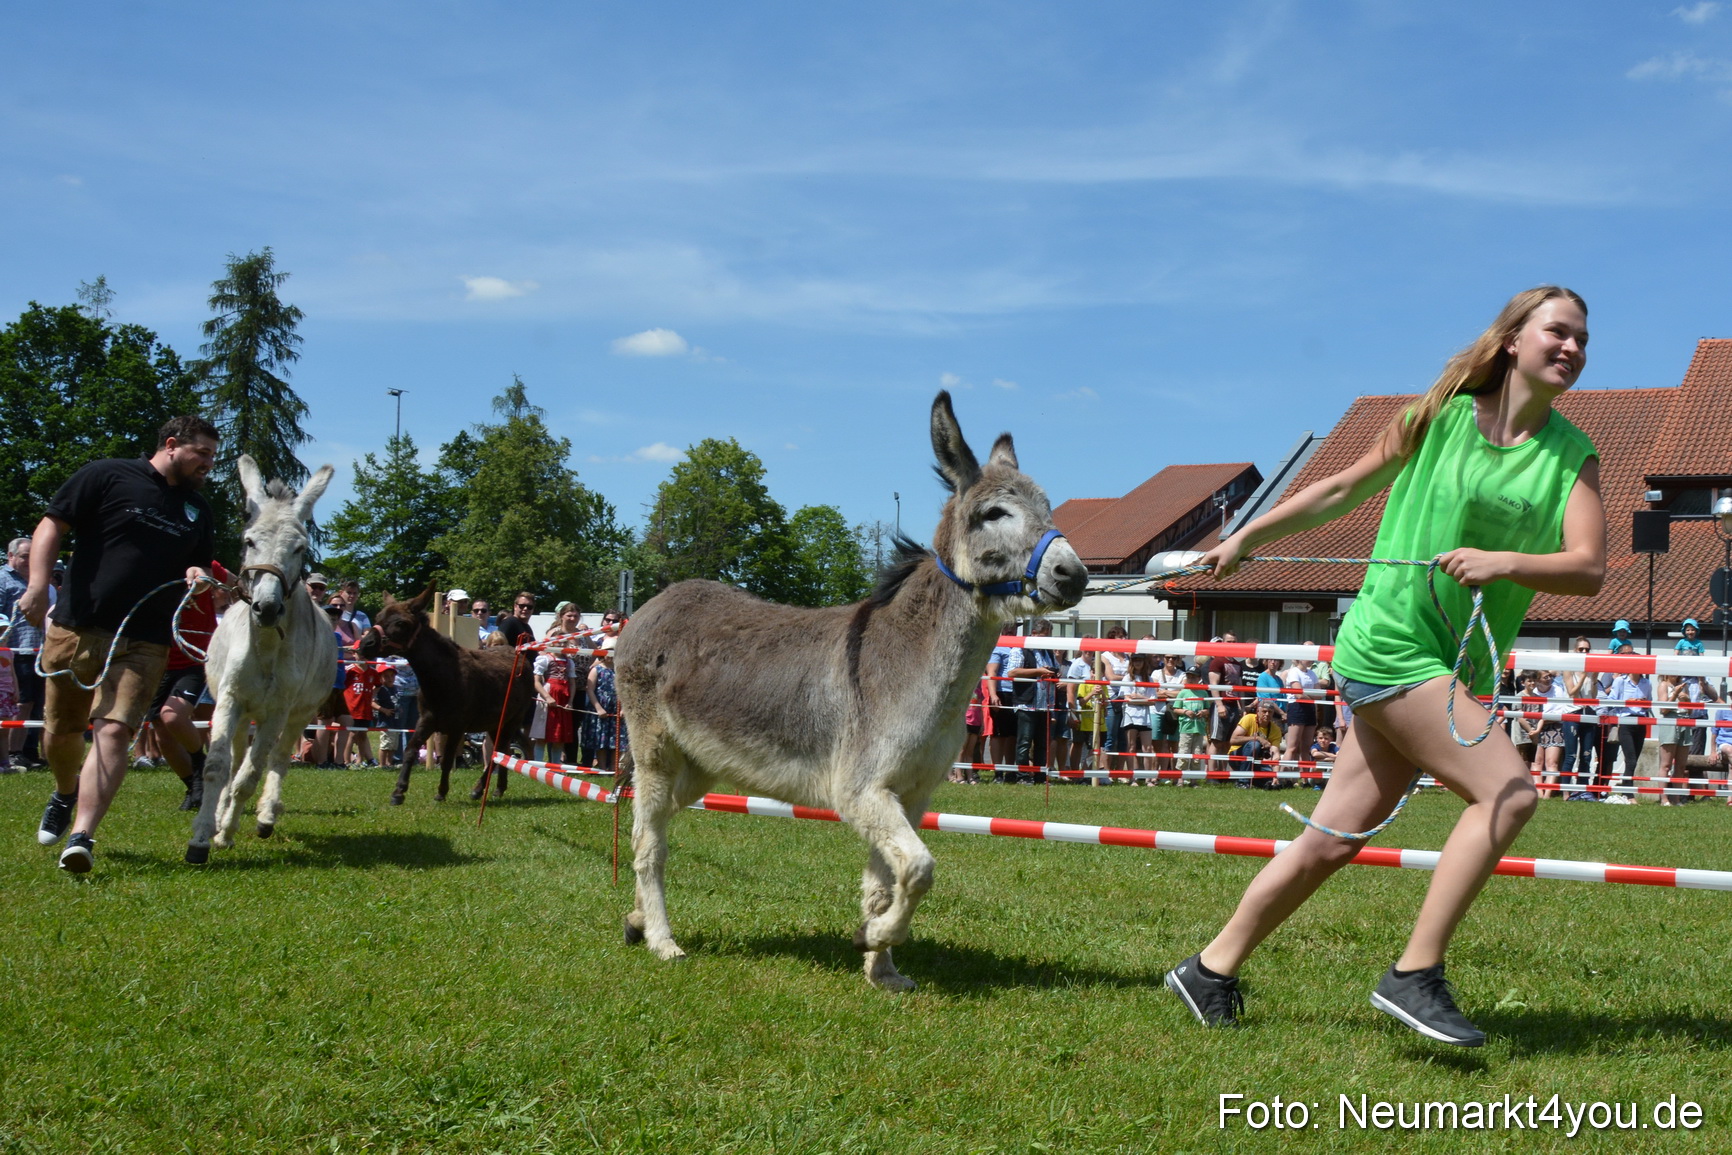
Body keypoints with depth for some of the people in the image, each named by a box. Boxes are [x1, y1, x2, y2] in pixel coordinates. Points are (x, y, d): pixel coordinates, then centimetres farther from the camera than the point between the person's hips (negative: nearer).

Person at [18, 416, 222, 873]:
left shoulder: (199, 512, 16)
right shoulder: (107, 476, 0)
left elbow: (199, 564, 28)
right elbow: (51, 527, -3)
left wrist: (199, 574, 2)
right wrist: (38, 584, -17)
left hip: (143, 643, 2)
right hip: (75, 630, -2)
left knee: (113, 731, -16)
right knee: (59, 733, 11)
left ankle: (82, 836, -21)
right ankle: (66, 792, 43)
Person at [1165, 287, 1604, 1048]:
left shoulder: (1574, 456, 6)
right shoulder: (1441, 417, -2)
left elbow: (1589, 568, -6)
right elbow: (1343, 491, 10)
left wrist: (1505, 562, -24)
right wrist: (1246, 538, 17)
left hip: (1462, 669, 5)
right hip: (1390, 643, -5)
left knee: (1334, 841, 7)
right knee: (1508, 794, -19)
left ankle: (1212, 971, 20)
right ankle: (1415, 975, -12)